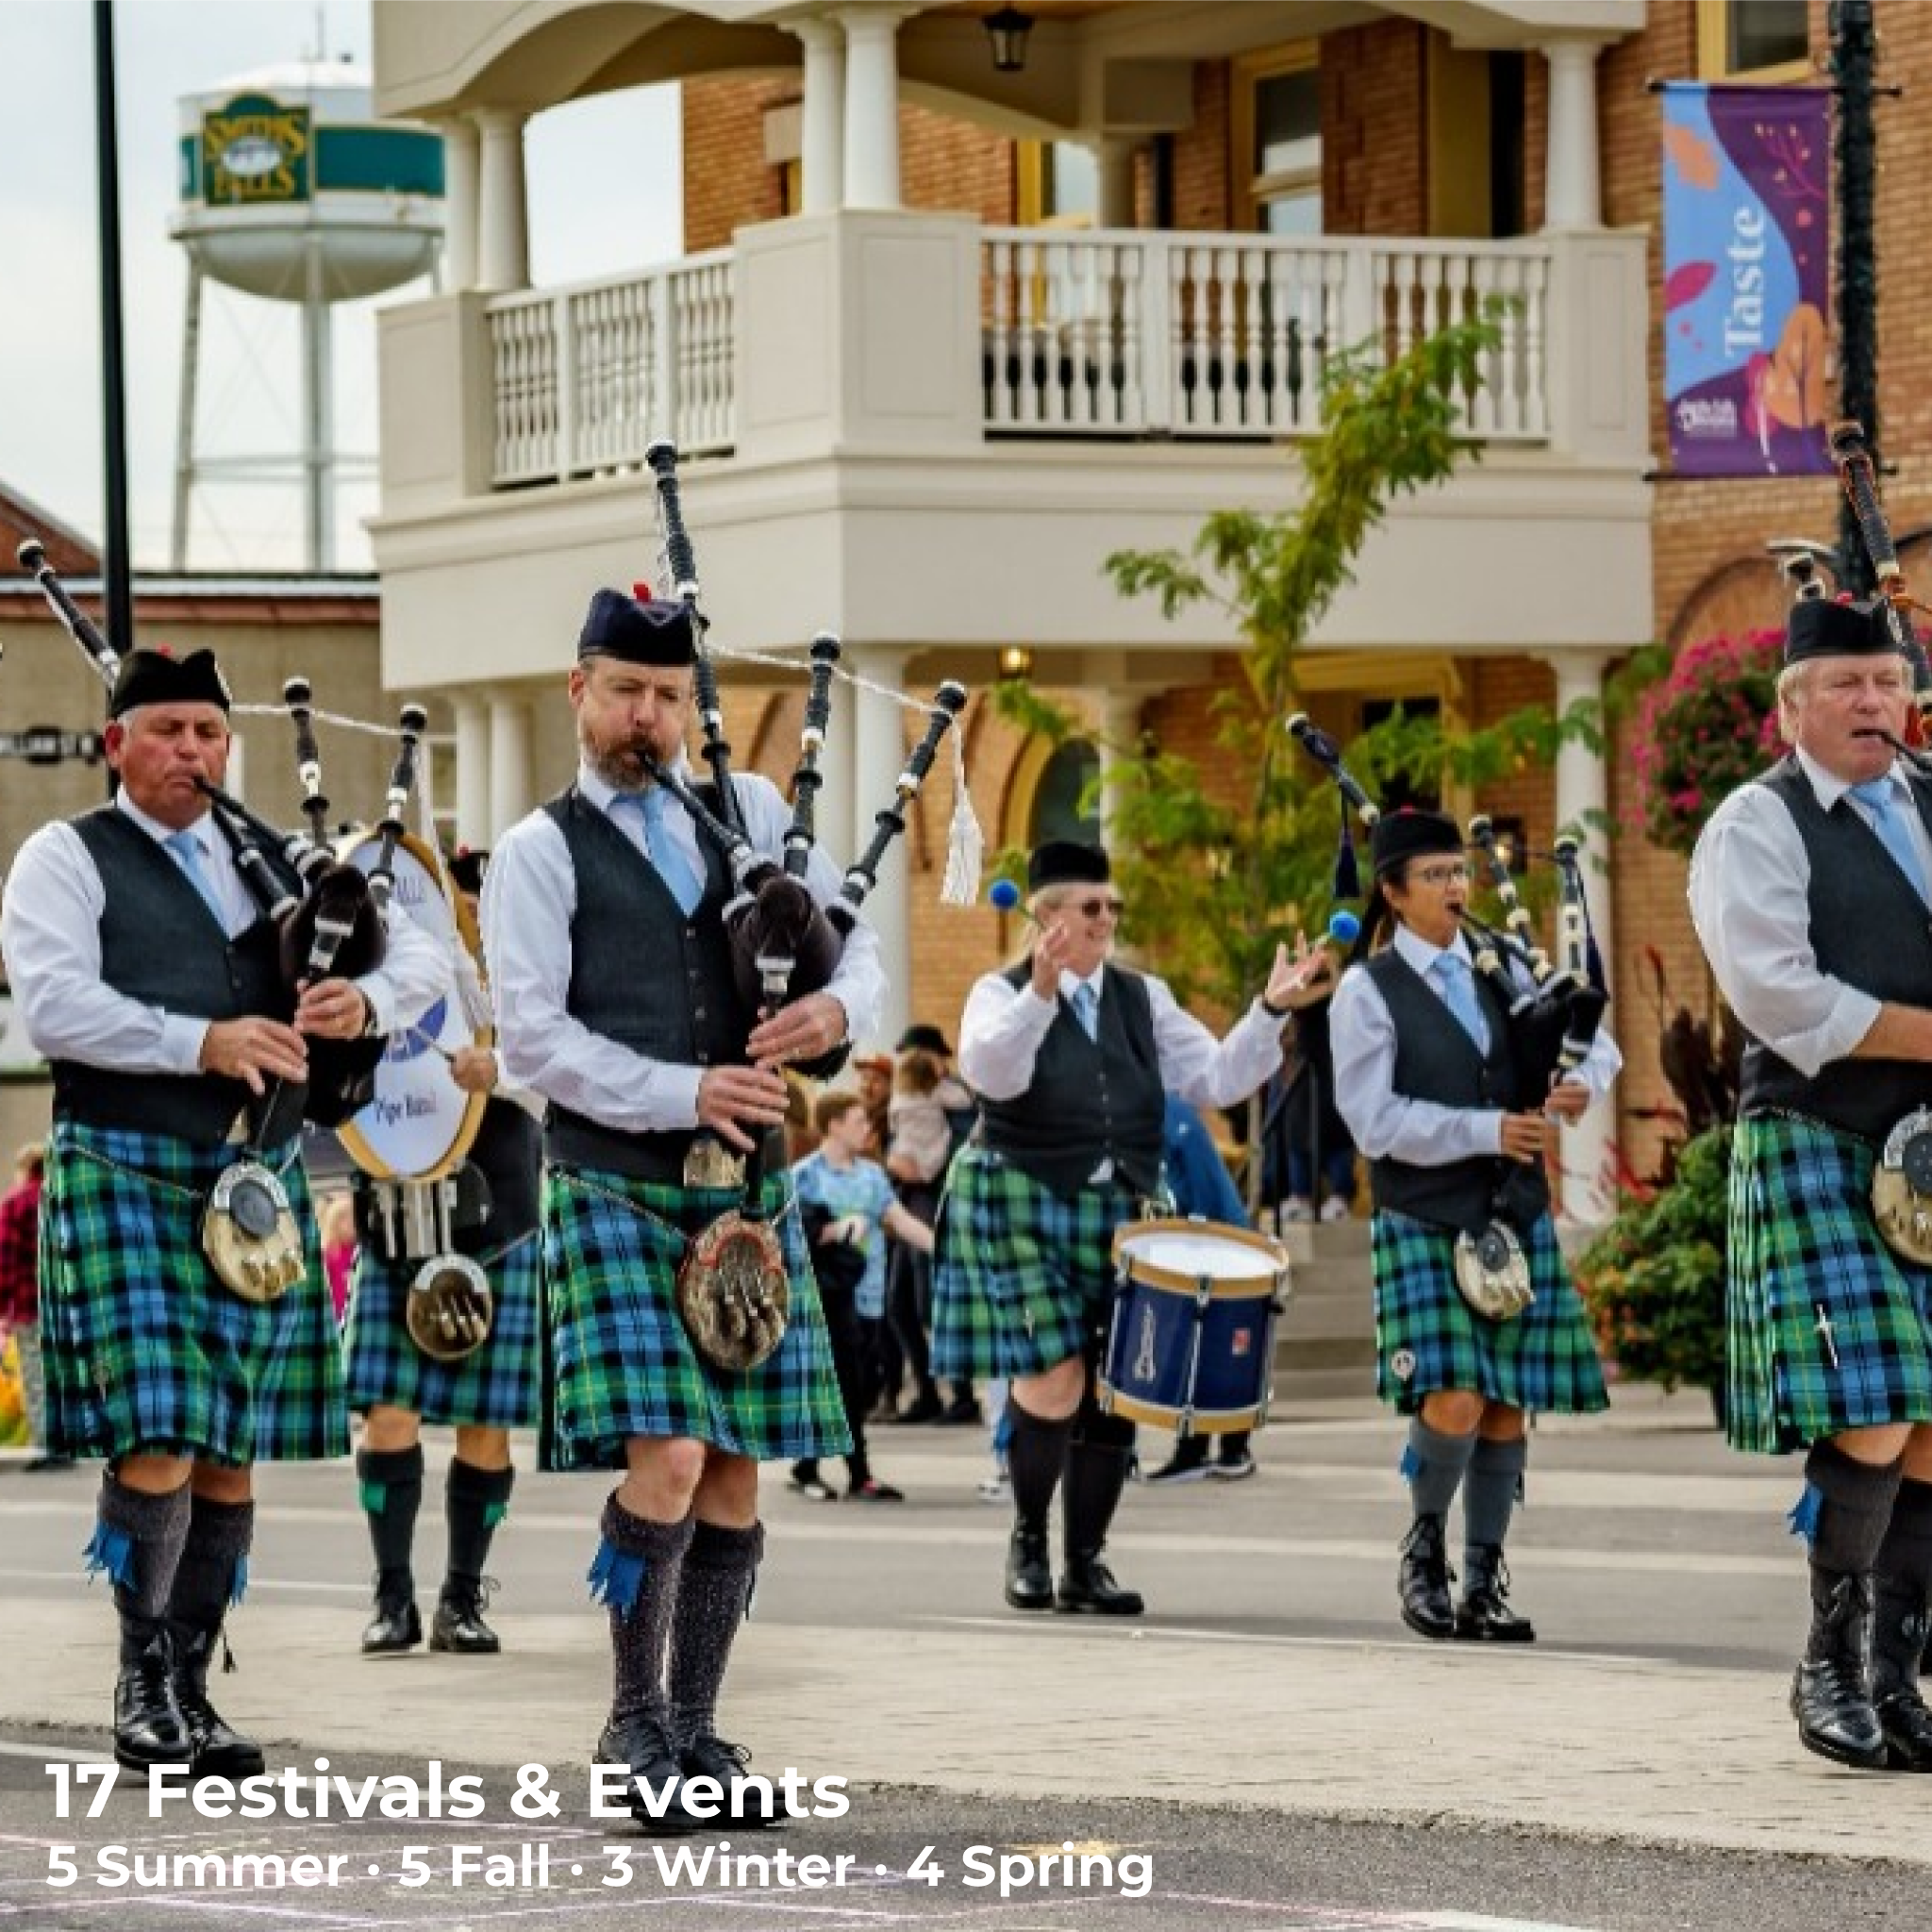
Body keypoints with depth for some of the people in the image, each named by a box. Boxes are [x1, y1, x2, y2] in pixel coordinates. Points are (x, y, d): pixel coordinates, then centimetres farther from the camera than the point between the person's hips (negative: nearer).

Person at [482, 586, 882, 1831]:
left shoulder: (750, 811, 13)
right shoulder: (540, 855, 0)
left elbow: (858, 947, 15)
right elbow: (531, 1037, -8)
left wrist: (836, 1011, -9)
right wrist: (684, 1093, -16)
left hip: (749, 1188, 4)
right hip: (616, 1189, -4)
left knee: (738, 1474, 4)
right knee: (665, 1460, -16)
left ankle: (695, 1731, 13)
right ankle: (636, 1722, -1)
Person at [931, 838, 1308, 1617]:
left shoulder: (1143, 999, 13)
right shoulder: (1003, 993, -2)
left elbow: (1217, 1078, 6)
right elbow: (992, 1070, -22)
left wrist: (1269, 1012, -8)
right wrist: (1041, 992, -36)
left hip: (1118, 1215, 5)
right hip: (1022, 1210, -5)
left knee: (1112, 1392, 1)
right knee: (1055, 1382, -15)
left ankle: (1086, 1563, 12)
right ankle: (1028, 1538, 8)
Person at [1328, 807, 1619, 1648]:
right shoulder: (1368, 992, -5)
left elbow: (1596, 1042, 16)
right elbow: (1375, 1120, -13)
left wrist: (1583, 1083, -7)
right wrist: (1486, 1130, -17)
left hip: (1517, 1220, 5)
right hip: (1424, 1224, -5)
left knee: (1508, 1409, 3)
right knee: (1453, 1405, -16)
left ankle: (1484, 1584, 13)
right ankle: (1424, 1543, 10)